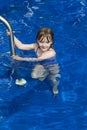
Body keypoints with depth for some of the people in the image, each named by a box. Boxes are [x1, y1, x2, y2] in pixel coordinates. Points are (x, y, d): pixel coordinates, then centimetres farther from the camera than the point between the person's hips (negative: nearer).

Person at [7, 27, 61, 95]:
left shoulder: (51, 52, -40)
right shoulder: (36, 46, -24)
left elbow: (37, 59, -41)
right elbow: (21, 46, -24)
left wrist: (21, 58, -41)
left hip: (52, 67, -4)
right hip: (42, 65, 4)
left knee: (55, 81, -20)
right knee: (34, 75, -18)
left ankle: (55, 88, 20)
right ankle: (45, 73, 17)